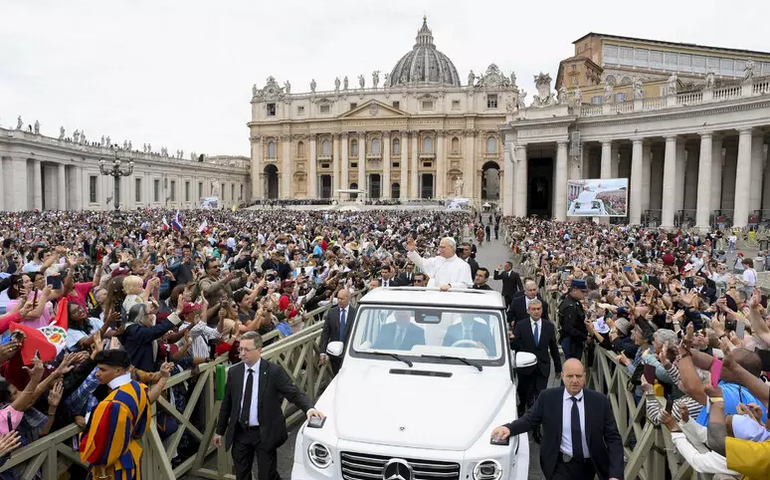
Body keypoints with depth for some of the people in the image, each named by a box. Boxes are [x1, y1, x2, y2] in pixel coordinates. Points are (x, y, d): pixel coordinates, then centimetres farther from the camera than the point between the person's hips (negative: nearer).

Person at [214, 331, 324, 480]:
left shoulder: (274, 371, -12)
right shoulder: (234, 372, 1)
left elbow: (294, 393, -16)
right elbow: (227, 403, 9)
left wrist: (309, 408, -34)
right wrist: (219, 431, 13)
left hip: (265, 434, -4)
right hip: (240, 433, 4)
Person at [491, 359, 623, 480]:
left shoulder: (599, 400, -7)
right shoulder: (548, 397, -7)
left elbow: (613, 438, -6)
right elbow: (530, 419, 0)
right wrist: (509, 427, -21)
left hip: (590, 465, 1)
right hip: (561, 464, -1)